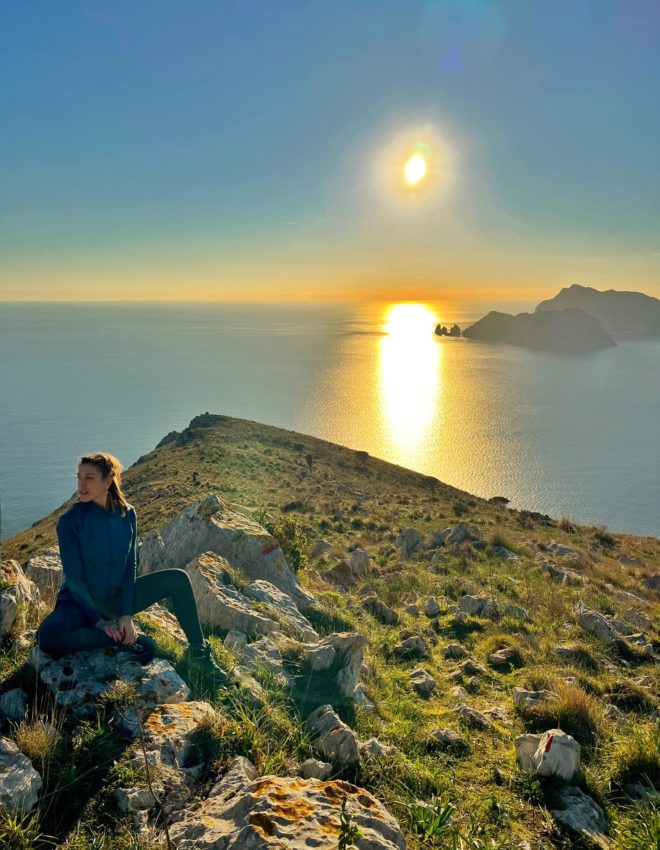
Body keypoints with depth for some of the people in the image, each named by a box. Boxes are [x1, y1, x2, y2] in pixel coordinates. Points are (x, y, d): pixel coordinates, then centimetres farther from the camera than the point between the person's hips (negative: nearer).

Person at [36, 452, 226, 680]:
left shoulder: (127, 514, -7)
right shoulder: (70, 521, -18)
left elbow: (130, 567, -5)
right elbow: (74, 578, -16)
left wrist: (127, 615, -14)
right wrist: (99, 622, -19)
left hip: (116, 599, 4)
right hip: (80, 602, -4)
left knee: (178, 579, -10)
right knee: (48, 637, -36)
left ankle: (199, 652, -2)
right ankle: (121, 641, -18)